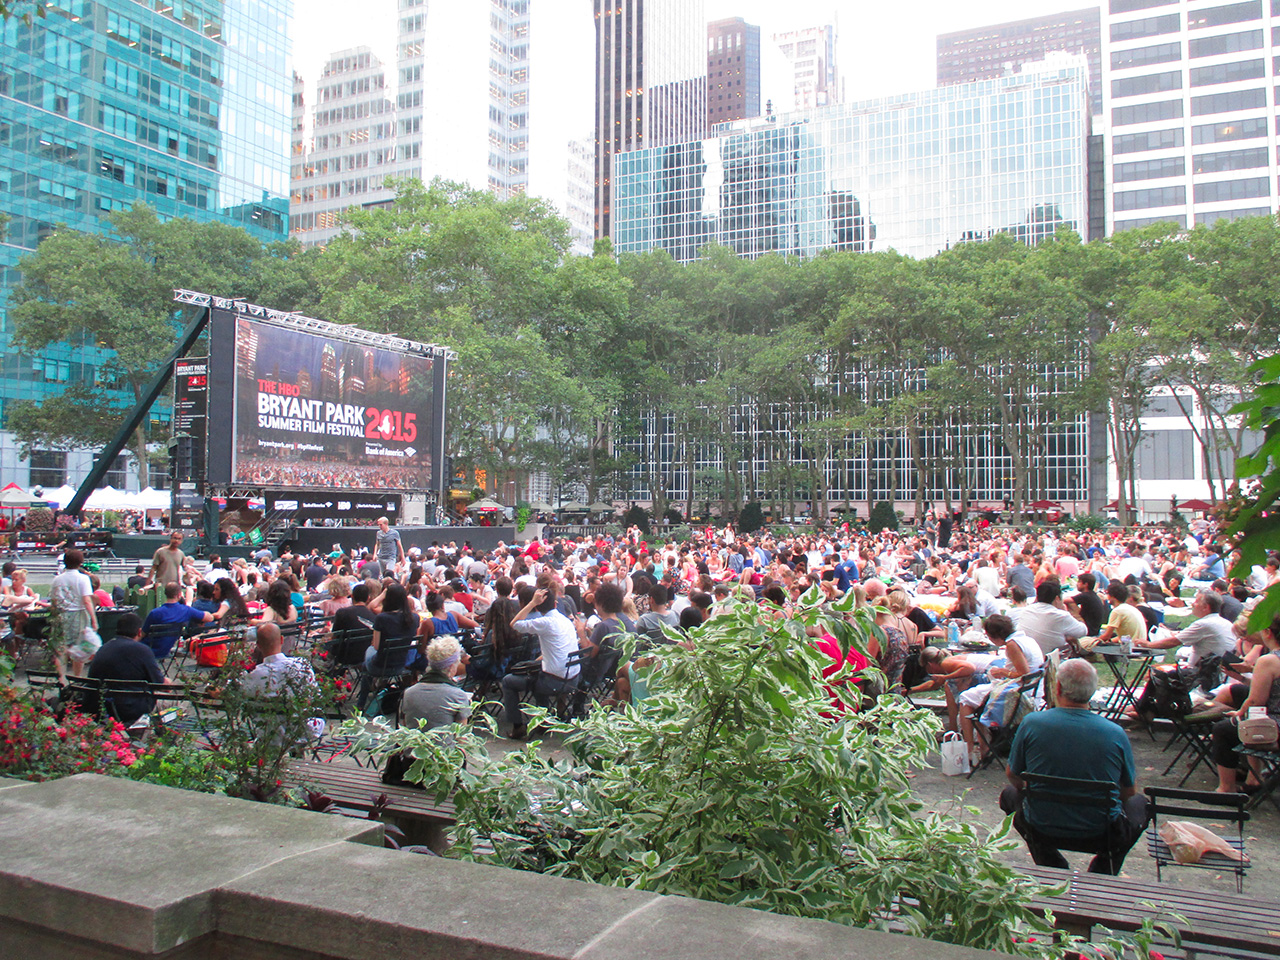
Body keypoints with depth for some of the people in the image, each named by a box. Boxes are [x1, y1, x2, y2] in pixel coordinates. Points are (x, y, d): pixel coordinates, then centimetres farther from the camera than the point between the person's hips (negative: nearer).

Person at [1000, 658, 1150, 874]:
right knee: (1139, 803, 30)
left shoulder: (1031, 723, -15)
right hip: (1101, 835, 0)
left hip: (1042, 830, 0)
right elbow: (1130, 791, 1)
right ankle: (1099, 875, 24)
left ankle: (1053, 869, 27)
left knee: (1011, 793, 31)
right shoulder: (1115, 734, -15)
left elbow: (1013, 776, 0)